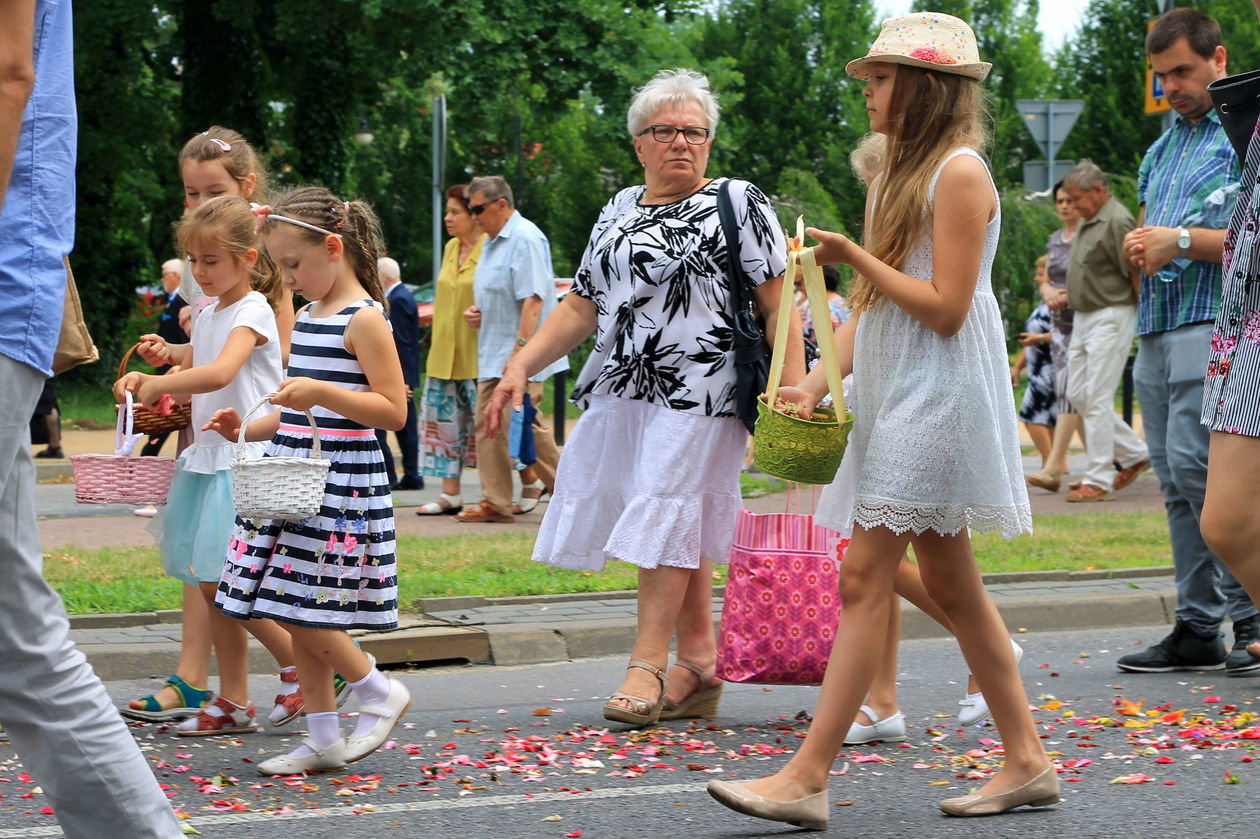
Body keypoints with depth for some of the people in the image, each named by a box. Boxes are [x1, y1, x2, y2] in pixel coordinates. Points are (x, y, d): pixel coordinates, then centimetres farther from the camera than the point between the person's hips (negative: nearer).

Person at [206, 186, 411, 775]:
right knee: (297, 617, 8)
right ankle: (322, 739, 15)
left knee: (304, 611, -11)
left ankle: (381, 693, 10)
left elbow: (393, 411, -16)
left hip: (342, 487, -9)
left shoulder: (364, 320, -10)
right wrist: (248, 430, 9)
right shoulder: (307, 317, 16)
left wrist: (321, 392, -27)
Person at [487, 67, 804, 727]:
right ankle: (701, 663, 13)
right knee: (681, 526, 7)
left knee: (667, 516, -10)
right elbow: (582, 306, 19)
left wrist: (793, 388, -13)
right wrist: (521, 366, 9)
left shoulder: (739, 203, 2)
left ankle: (648, 664, -8)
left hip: (698, 390, -5)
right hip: (621, 387, 5)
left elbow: (778, 305, -3)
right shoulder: (619, 211, 17)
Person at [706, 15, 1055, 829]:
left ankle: (807, 778, -13)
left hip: (939, 394, -10)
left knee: (864, 577, -12)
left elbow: (945, 307, -16)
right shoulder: (902, 173, 17)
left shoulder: (960, 173, -12)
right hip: (898, 395, 10)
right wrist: (820, 380, 3)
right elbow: (872, 301, 15)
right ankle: (1027, 762, 15)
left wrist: (855, 256, -13)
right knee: (950, 581, 10)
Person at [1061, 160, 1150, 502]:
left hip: (1110, 317, -10)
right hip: (1082, 317, 10)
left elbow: (1136, 273, -17)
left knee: (1097, 398, -9)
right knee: (1077, 394, 11)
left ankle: (1099, 481, -5)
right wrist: (1064, 295, 13)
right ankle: (1134, 454, 22)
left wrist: (1146, 318, -16)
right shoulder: (1088, 222, 15)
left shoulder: (1117, 221, -16)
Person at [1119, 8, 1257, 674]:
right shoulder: (1161, 148, 22)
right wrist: (1139, 247, 7)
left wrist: (1183, 241, -15)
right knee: (1176, 482, 6)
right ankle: (1197, 628, 10)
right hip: (1155, 324, 8)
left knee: (1194, 464, -17)